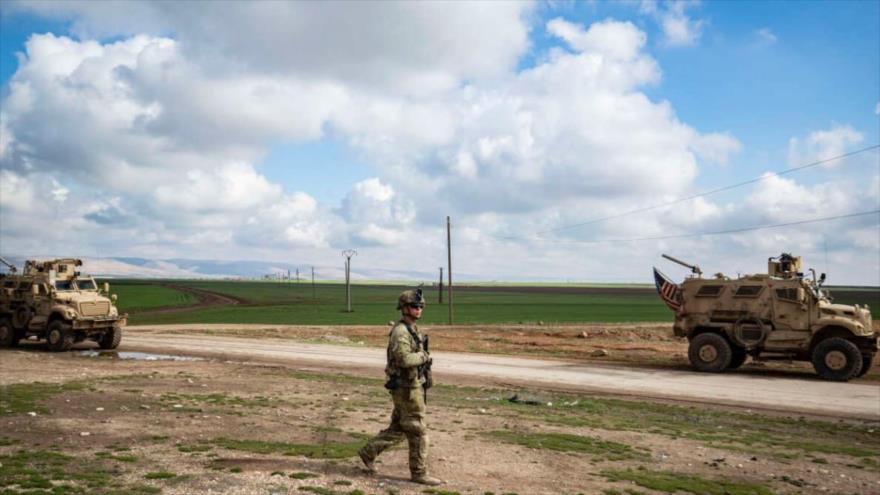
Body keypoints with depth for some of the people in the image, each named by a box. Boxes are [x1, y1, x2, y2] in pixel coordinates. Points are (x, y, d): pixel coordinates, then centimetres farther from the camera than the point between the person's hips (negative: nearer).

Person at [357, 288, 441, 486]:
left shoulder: (411, 329, 13)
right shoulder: (400, 331, -19)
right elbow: (404, 359, -31)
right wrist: (424, 356, -16)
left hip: (411, 385, 10)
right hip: (407, 388, -10)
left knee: (398, 429, 17)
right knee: (418, 432, -2)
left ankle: (368, 452, 26)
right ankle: (419, 473, 8)